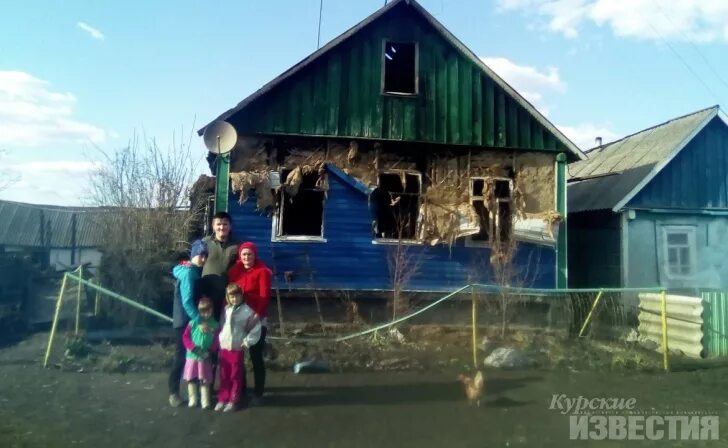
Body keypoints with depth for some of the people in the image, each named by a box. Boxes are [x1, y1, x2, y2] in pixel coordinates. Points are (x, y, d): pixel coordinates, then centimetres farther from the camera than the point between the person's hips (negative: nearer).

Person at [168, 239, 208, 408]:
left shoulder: (198, 272, 10)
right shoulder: (188, 272, -16)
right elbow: (187, 301, -22)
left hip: (195, 320, 8)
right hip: (184, 321, -8)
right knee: (181, 356, 0)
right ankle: (173, 392, 11)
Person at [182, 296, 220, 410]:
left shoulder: (214, 325, -4)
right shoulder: (193, 323, -4)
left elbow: (217, 341, -3)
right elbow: (185, 336, -4)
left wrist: (210, 351, -16)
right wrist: (192, 347, -17)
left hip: (205, 357, -1)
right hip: (192, 356, 1)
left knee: (205, 380, 5)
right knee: (191, 379, 10)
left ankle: (205, 401, 13)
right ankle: (192, 400, 22)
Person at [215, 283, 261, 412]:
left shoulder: (247, 311, -11)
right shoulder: (225, 310, 6)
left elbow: (256, 329, -10)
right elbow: (221, 326, 15)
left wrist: (247, 342, -10)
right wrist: (219, 340, 8)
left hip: (237, 349, -4)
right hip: (223, 348, 4)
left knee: (236, 376, 5)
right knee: (224, 376, 11)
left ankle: (233, 401, 15)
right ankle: (222, 399, 22)